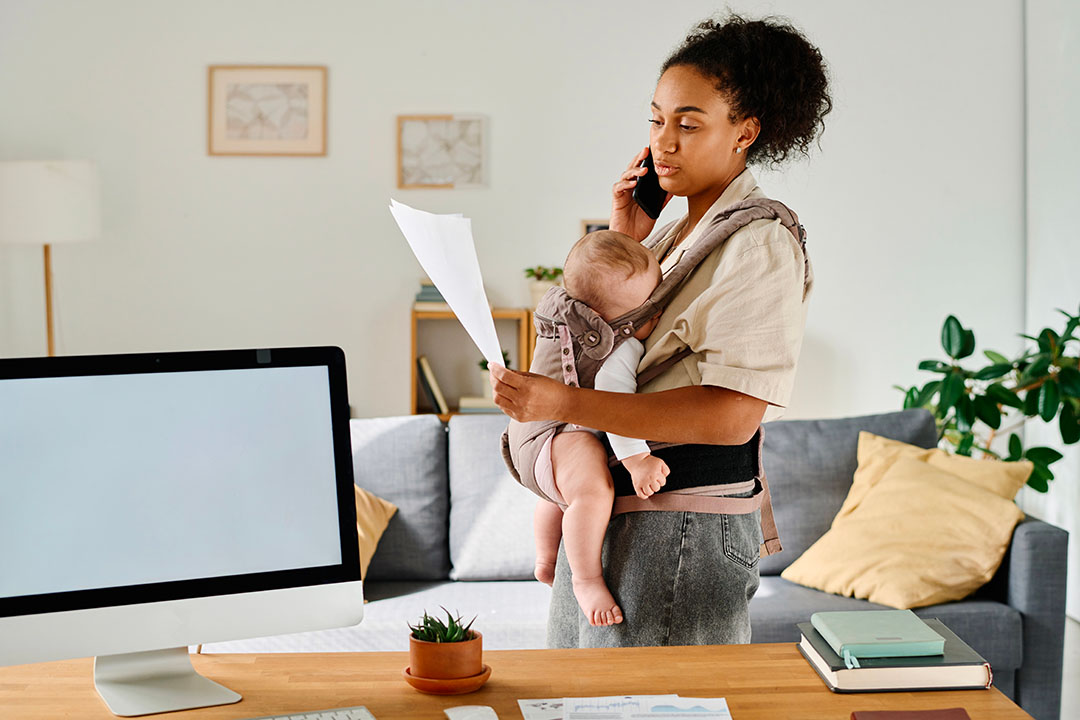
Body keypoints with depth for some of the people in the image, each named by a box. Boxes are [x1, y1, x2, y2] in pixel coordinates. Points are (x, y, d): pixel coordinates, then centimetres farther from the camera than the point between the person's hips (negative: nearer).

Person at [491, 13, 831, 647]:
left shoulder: (761, 243, -13)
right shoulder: (676, 234, 15)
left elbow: (731, 416, -23)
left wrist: (565, 403, -28)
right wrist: (622, 243, 5)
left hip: (684, 531, -9)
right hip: (614, 513, 9)